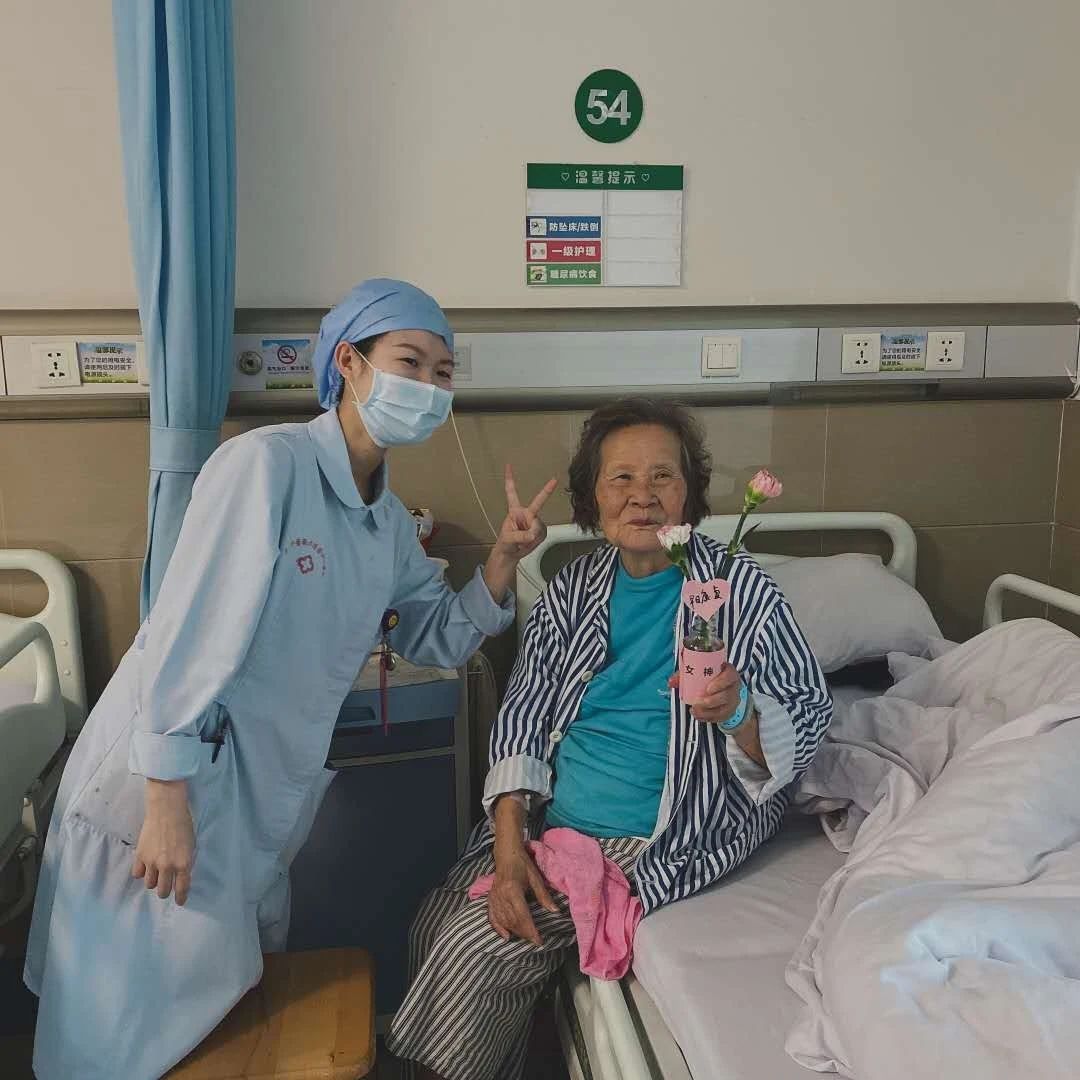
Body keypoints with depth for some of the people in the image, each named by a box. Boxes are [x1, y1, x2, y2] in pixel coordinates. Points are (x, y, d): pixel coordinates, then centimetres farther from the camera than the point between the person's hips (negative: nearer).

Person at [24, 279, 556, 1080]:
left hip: (265, 790, 8)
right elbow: (189, 635, -23)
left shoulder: (389, 519, 6)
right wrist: (168, 803, -23)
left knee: (243, 993, 24)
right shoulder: (266, 463, -19)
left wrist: (504, 558, -5)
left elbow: (437, 639, 11)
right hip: (168, 780, -7)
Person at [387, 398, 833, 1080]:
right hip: (547, 819, 5)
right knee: (432, 929, -3)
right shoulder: (574, 589, 4)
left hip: (662, 839, -5)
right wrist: (509, 843, -10)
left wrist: (736, 709, -30)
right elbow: (522, 715, 1)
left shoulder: (741, 589, -9)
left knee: (478, 949, -13)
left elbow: (810, 720, -7)